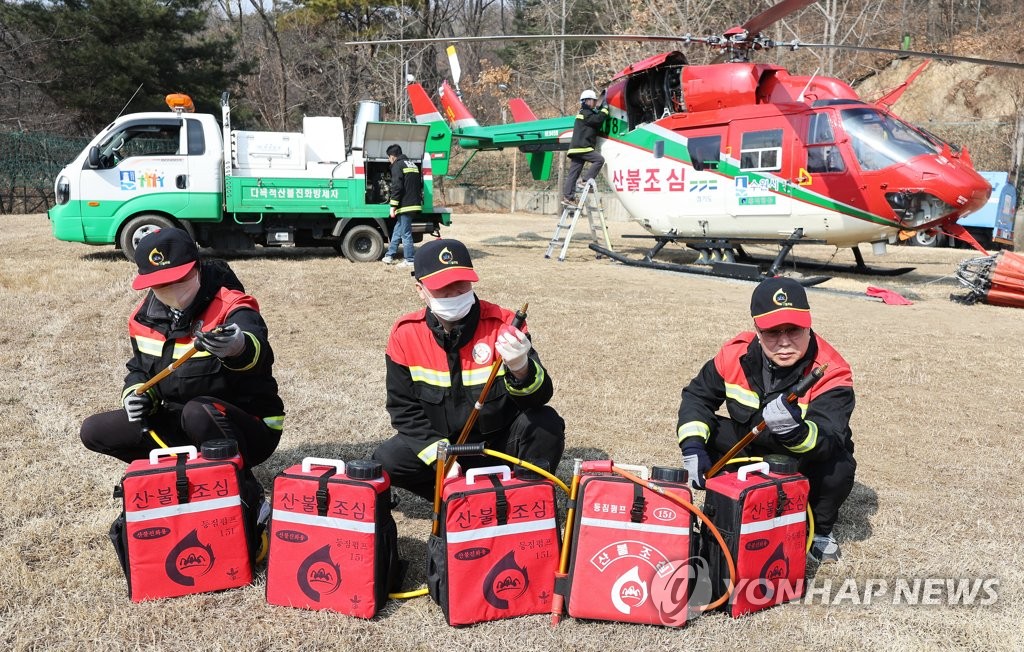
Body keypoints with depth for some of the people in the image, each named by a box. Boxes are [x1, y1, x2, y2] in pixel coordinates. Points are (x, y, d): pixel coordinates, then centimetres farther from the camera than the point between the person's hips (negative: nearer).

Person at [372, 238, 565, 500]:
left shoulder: (502, 324, -18)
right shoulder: (405, 333, -11)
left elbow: (540, 397, -25)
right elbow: (404, 407, -5)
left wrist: (521, 368, -48)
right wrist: (440, 456, -17)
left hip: (500, 443, -2)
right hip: (440, 444, 2)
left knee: (547, 424, -28)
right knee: (385, 461, -20)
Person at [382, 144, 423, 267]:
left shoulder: (397, 165, -6)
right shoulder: (412, 164, 21)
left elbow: (397, 187, -15)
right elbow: (420, 184, 24)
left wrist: (393, 206, -13)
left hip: (405, 206, -9)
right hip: (415, 204, 9)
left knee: (405, 233, -3)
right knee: (397, 230, 16)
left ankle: (410, 260, 0)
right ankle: (389, 256, 21)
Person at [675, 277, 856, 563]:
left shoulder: (831, 373, -28)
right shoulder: (737, 353, -18)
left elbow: (829, 441, -40)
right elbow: (698, 395, -8)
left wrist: (795, 430, -64)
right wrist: (693, 444, -26)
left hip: (807, 460, -2)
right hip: (751, 450, 3)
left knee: (838, 468, -34)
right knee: (703, 433, -20)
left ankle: (819, 529, 1)